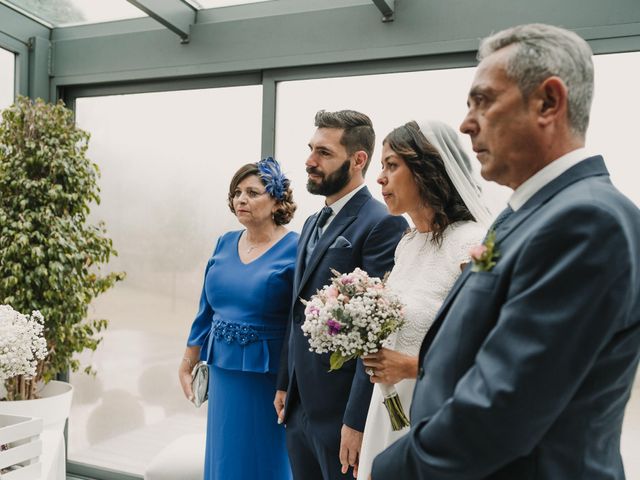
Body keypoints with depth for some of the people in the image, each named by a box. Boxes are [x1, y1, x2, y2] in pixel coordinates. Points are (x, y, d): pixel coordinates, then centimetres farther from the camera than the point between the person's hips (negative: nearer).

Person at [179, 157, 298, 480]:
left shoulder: (295, 250, -11)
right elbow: (206, 310, 12)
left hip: (268, 378, -5)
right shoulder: (225, 244, 6)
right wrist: (187, 364, 15)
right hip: (223, 372, 6)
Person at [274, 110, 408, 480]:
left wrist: (357, 421, -20)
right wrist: (284, 384, 16)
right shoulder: (313, 223, 12)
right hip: (300, 407, 8)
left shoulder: (383, 224, -15)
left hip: (343, 410, -8)